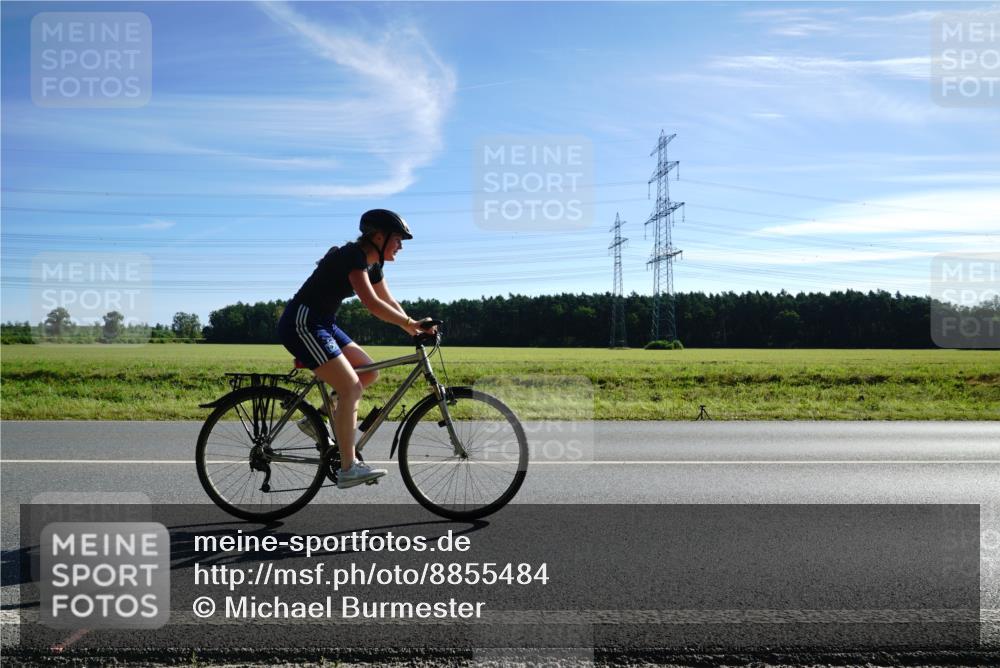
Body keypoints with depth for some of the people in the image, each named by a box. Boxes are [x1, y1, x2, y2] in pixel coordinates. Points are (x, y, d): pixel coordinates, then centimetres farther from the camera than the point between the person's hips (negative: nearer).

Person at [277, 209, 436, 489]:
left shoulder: (373, 264, 10)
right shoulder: (353, 256, -19)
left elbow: (389, 302, 12)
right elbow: (371, 303, -29)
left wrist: (414, 330, -1)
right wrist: (411, 324, -28)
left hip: (323, 324, 10)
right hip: (301, 324, -10)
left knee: (369, 372, 6)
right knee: (352, 387, -16)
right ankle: (348, 469, -11)